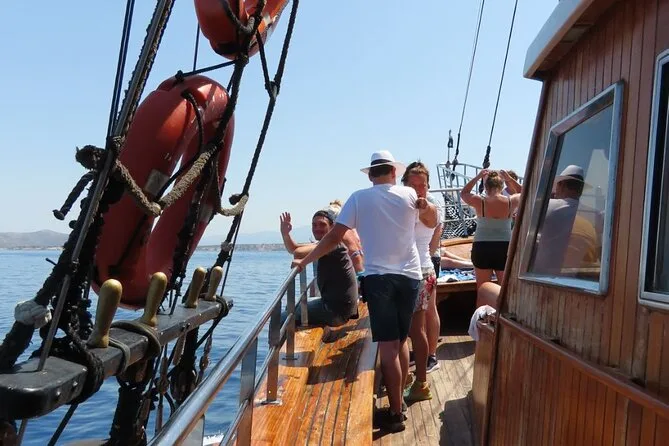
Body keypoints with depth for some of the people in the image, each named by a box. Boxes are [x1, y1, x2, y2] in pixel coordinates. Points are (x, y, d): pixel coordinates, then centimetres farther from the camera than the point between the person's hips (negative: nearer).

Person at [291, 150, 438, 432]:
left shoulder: (359, 198, 0)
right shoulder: (410, 195, 6)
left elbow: (334, 236, -4)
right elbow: (432, 222, 25)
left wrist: (305, 261, 3)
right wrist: (426, 205, 44)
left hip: (378, 277, -3)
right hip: (409, 276, 3)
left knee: (387, 345, -1)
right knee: (400, 341, 16)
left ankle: (395, 413, 1)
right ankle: (399, 401, 25)